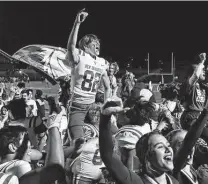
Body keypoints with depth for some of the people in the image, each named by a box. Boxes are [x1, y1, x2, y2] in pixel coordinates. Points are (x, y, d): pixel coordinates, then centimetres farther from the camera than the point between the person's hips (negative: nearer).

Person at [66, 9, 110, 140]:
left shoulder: (102, 63, 8)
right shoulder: (79, 57, -9)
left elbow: (107, 87, 19)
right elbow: (71, 46, -33)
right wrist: (77, 23, -40)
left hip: (92, 107, 6)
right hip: (77, 108, -6)